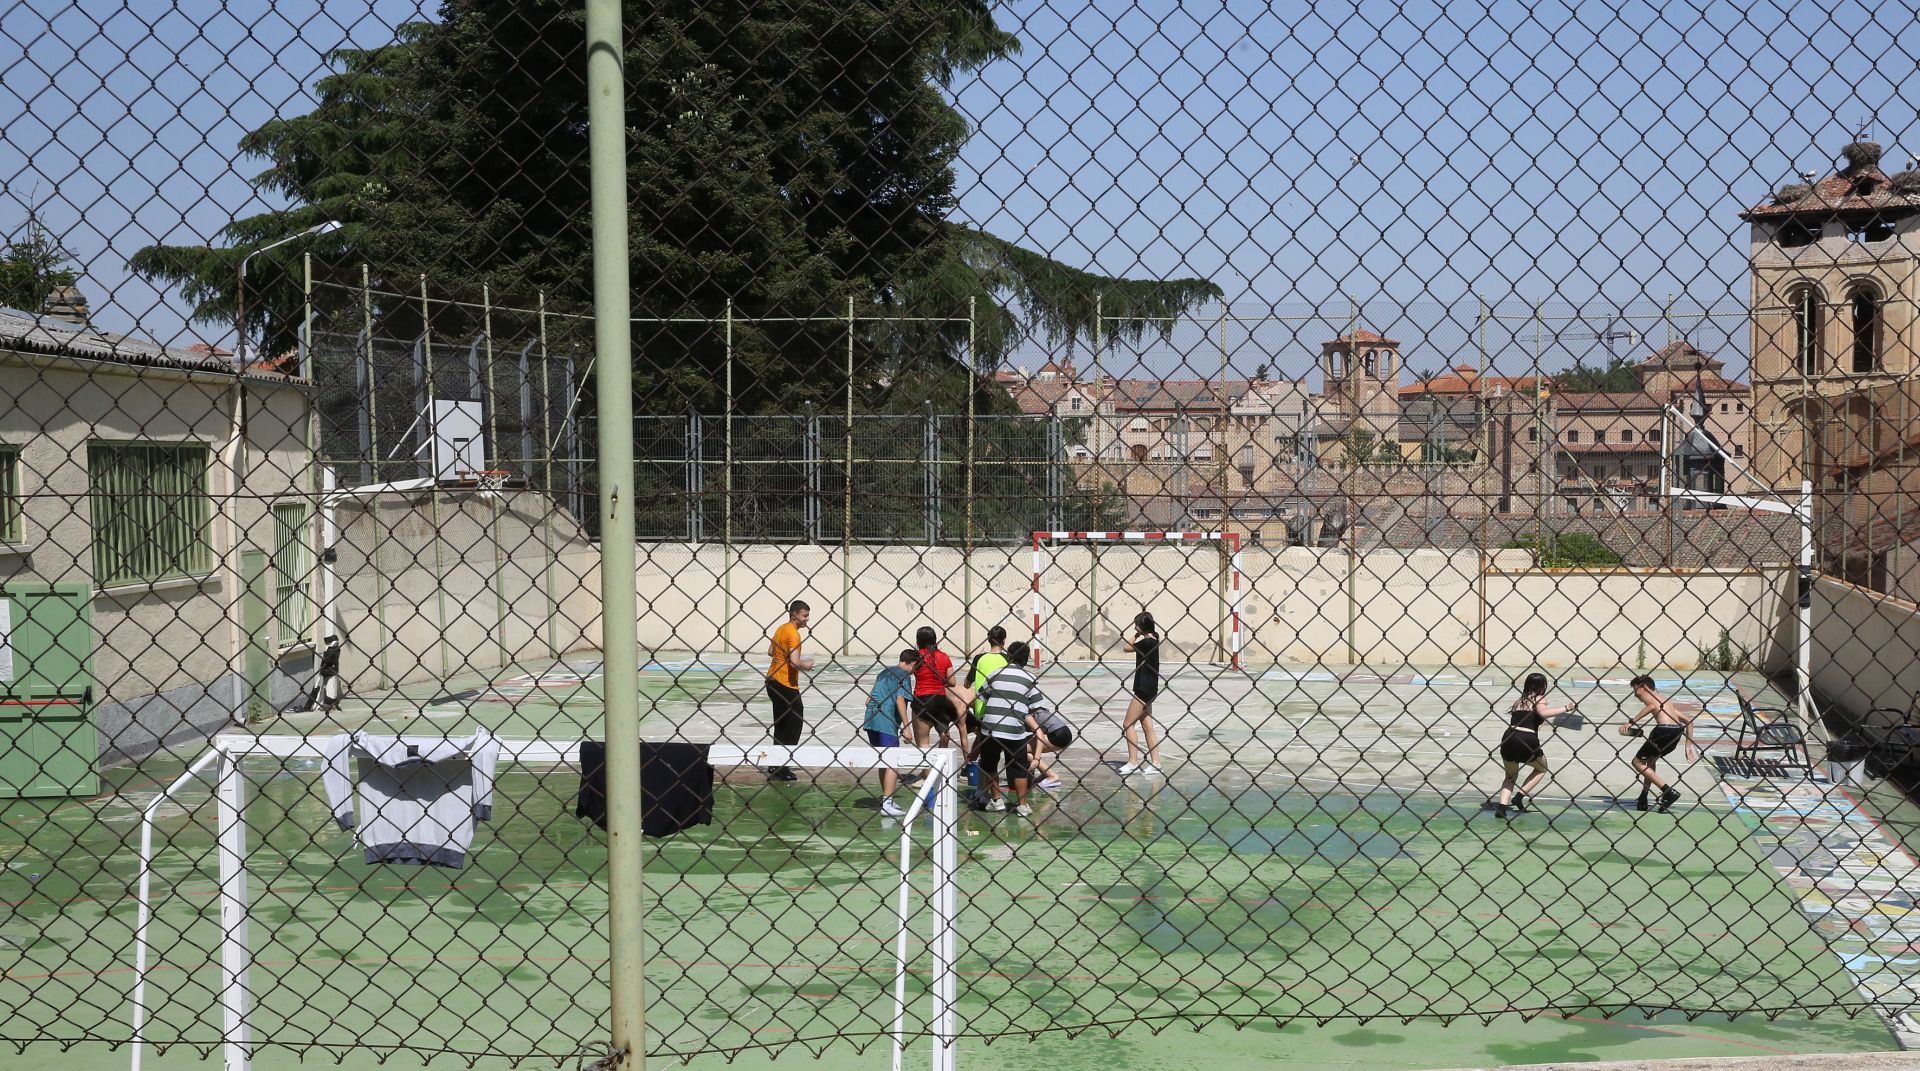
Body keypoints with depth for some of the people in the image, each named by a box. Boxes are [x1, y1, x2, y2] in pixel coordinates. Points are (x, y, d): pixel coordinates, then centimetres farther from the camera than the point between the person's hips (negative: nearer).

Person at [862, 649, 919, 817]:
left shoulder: (885, 672, 22)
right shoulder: (904, 676, -4)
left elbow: (869, 699, 26)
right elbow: (900, 699, -17)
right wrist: (906, 726, -19)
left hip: (870, 720, 9)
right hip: (886, 722, -9)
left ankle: (885, 798, 31)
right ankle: (887, 804, -18)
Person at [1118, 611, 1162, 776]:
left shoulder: (1147, 642, -18)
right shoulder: (1152, 640, 11)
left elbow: (1128, 647, -6)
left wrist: (1136, 636, 6)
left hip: (1144, 688, -10)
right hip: (1147, 688, 10)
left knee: (1128, 724, -5)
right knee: (1147, 725, 10)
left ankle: (1132, 763, -4)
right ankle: (1155, 763, 10)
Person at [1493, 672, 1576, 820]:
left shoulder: (1519, 700, 23)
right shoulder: (1539, 698, 5)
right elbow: (1543, 712, -16)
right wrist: (1565, 708, -11)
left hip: (1509, 740, 5)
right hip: (1528, 740, -5)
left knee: (1511, 776, 24)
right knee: (1542, 769, 25)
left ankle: (1501, 806, 1)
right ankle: (1520, 796, 10)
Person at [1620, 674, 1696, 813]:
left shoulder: (1647, 696, 10)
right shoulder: (1665, 699, 32)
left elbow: (1652, 705, -17)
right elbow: (1688, 719, 31)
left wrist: (1632, 722, -15)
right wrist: (1688, 745, 30)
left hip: (1664, 730, -8)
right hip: (1677, 731, 8)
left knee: (1637, 762, 7)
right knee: (1650, 760, 29)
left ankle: (1668, 791, -5)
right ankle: (1642, 801, 31)